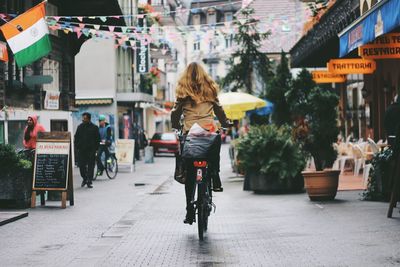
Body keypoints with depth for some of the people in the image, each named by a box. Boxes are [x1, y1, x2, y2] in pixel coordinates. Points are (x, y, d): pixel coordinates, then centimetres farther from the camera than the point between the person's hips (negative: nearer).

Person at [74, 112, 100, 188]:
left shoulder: (94, 128, 2)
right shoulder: (80, 127, 9)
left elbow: (97, 139, 4)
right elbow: (76, 138, 13)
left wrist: (95, 148, -4)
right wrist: (77, 147, 3)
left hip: (91, 150, -2)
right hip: (81, 150, 2)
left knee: (90, 166, 0)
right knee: (81, 165, -1)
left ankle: (89, 182, 7)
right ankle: (84, 178, 21)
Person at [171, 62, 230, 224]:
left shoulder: (183, 91, 5)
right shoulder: (210, 89, 8)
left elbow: (175, 113, 4)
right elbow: (219, 111, 11)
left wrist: (176, 126, 22)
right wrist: (225, 123, 28)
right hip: (209, 132, 0)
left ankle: (190, 212, 0)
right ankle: (215, 180, 11)